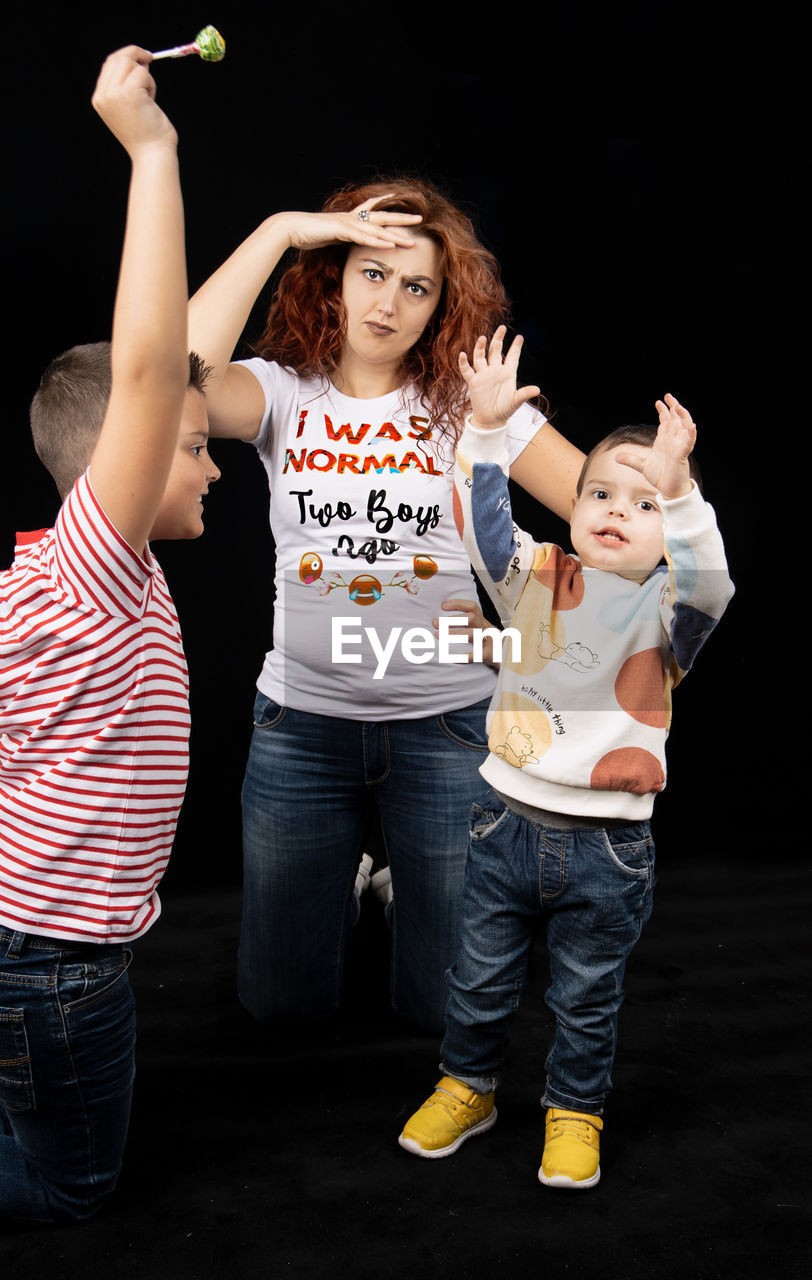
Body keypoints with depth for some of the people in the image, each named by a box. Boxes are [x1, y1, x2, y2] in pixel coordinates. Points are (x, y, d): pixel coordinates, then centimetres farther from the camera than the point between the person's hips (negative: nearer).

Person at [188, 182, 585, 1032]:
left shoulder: (469, 403, -2)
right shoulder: (285, 392, -2)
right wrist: (281, 230, -18)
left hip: (446, 724, 0)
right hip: (302, 721, 1)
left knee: (441, 1002, 11)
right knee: (281, 998, 13)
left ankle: (406, 889, 42)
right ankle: (347, 881, 43)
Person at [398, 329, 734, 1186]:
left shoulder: (664, 609, -9)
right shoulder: (535, 578, -3)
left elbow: (707, 581, -30)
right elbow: (481, 521, -14)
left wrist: (677, 489, -43)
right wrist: (486, 426, -25)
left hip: (605, 847, -2)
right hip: (508, 821, 2)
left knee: (586, 999, 17)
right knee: (480, 979, 19)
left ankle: (574, 1114, 41)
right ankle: (466, 1088, 44)